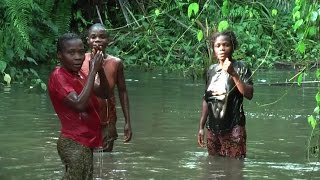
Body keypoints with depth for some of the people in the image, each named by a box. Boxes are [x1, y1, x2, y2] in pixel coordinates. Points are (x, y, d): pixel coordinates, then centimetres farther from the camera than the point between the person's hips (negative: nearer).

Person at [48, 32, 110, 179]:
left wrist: (100, 69, -6)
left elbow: (104, 94, 11)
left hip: (86, 142, 9)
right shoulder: (58, 76, -15)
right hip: (74, 144, -9)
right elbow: (79, 104, -27)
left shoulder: (79, 74, 11)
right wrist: (93, 71, -24)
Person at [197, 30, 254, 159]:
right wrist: (201, 127, 14)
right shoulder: (211, 70, 11)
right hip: (213, 128, 5)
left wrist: (233, 74, -23)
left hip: (233, 127, -5)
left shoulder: (240, 67, -4)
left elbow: (249, 94, -16)